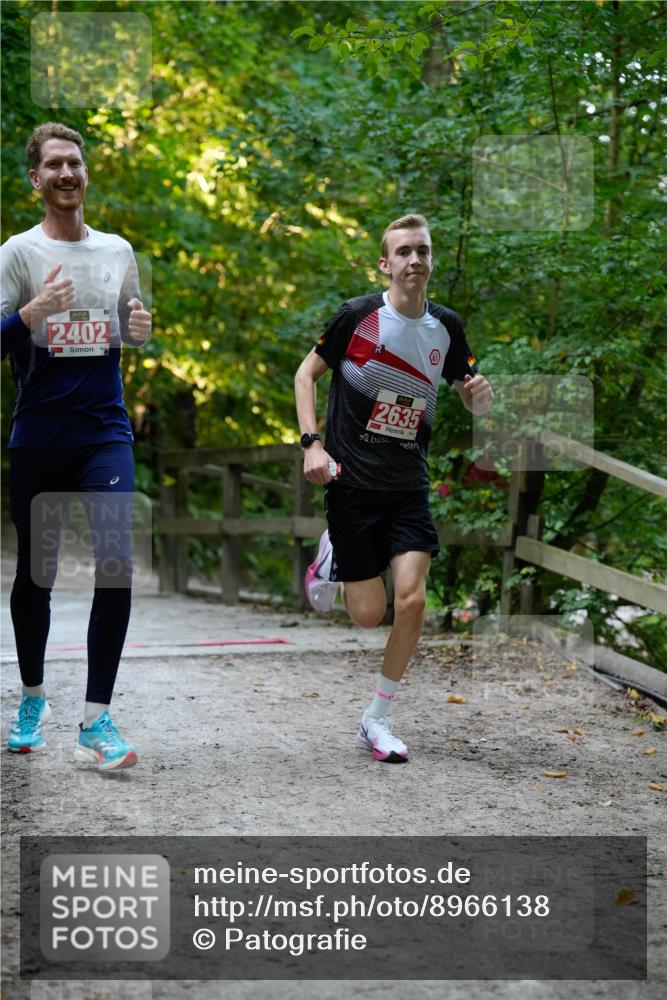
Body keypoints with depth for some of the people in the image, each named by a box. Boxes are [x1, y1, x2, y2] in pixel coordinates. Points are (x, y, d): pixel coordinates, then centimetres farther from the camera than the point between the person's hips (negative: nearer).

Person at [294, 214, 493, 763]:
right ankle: (332, 558, 33)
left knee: (411, 598, -12)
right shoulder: (358, 314, -10)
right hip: (353, 483, -3)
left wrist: (480, 394, -12)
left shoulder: (446, 326, 2)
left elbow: (473, 402, 13)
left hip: (409, 487, 3)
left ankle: (377, 720, 5)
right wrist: (312, 442, -12)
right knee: (370, 614, -2)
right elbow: (307, 373, 0)